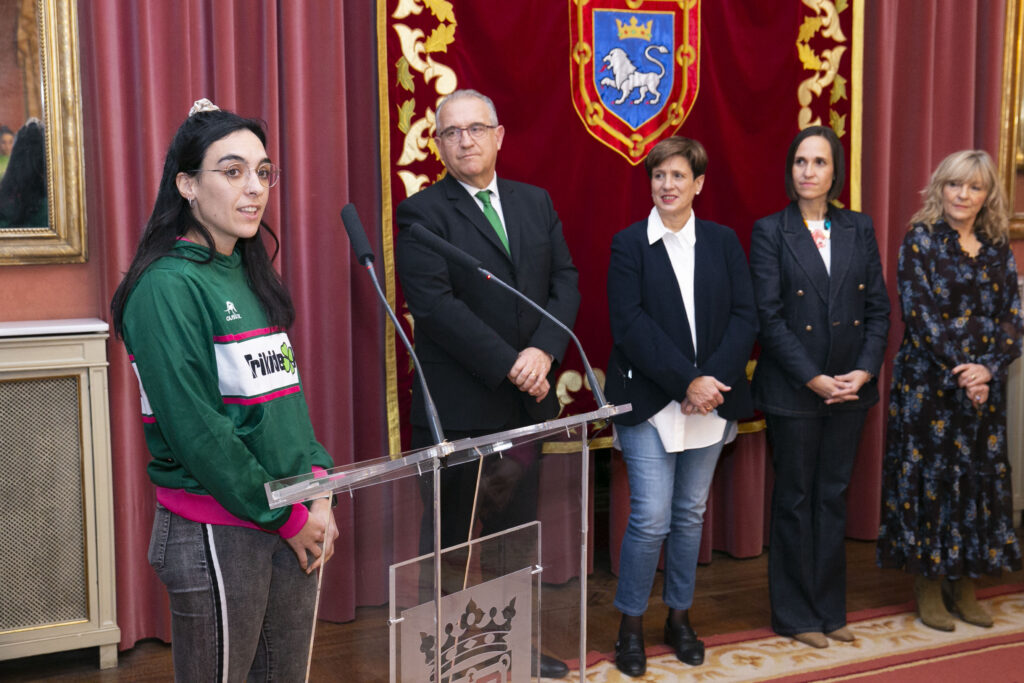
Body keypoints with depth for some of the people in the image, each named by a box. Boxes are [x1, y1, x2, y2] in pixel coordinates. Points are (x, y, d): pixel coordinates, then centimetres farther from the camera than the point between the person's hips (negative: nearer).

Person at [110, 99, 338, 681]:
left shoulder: (252, 277, 11)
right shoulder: (167, 287, -13)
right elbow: (196, 430, -18)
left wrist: (319, 490, 1)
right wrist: (286, 518, -12)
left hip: (295, 522, 7)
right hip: (216, 533, -7)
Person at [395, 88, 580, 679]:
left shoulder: (536, 203, 10)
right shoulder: (422, 213, -7)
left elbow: (565, 281, 4)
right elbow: (435, 304, -17)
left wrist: (544, 351, -13)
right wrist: (509, 366, -19)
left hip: (527, 400, 5)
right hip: (458, 408, -5)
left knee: (518, 534, 15)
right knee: (450, 540, 7)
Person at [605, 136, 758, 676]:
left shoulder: (723, 242, 8)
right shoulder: (629, 244, -2)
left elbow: (745, 316, 1)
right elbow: (630, 325, -11)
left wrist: (714, 380, -13)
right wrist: (686, 382, -18)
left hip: (710, 402, 3)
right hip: (649, 403, -3)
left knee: (691, 514, 12)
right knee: (651, 518, -6)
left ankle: (680, 617, 27)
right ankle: (631, 625, 12)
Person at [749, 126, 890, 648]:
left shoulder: (859, 229, 7)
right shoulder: (770, 232, -4)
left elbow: (878, 308, 6)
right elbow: (769, 317, -10)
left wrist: (864, 371, -7)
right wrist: (815, 379, -14)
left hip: (850, 388, 4)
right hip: (793, 390, -3)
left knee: (834, 497, 11)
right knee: (795, 500, 6)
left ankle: (830, 609, 23)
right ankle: (796, 614, 18)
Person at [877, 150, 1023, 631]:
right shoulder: (920, 240, -3)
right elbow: (918, 313, -11)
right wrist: (958, 371, -17)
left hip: (984, 386, 4)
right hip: (929, 381, -4)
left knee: (981, 475, 7)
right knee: (929, 473, 0)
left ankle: (964, 585, 19)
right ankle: (928, 586, 12)